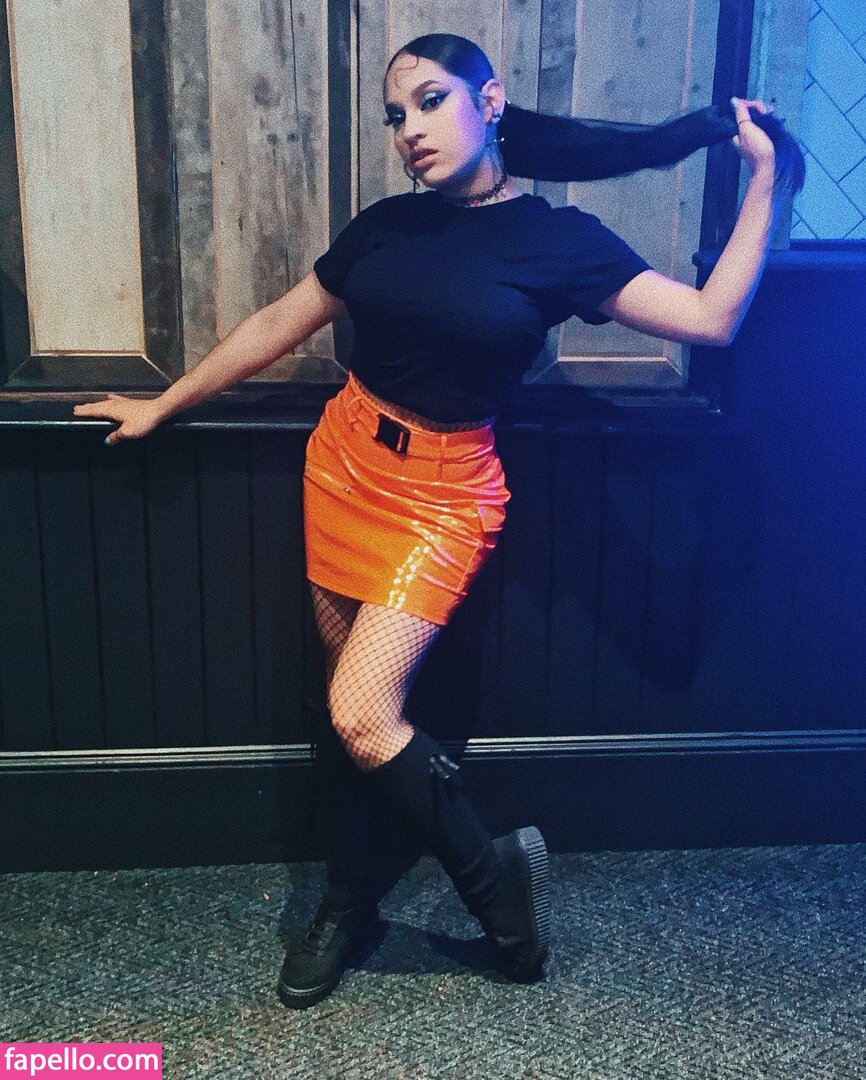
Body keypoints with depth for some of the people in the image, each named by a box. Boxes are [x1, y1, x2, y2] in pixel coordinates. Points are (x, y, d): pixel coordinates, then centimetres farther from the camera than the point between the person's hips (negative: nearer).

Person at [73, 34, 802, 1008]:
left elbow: (711, 318, -11)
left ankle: (497, 873, 10)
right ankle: (348, 902, 29)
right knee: (352, 704, 9)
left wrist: (765, 176, -7)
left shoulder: (559, 241, -5)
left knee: (363, 713, -14)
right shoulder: (387, 224, 5)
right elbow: (280, 324, 12)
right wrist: (161, 405, 18)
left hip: (443, 490, -4)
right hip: (343, 460, 4)